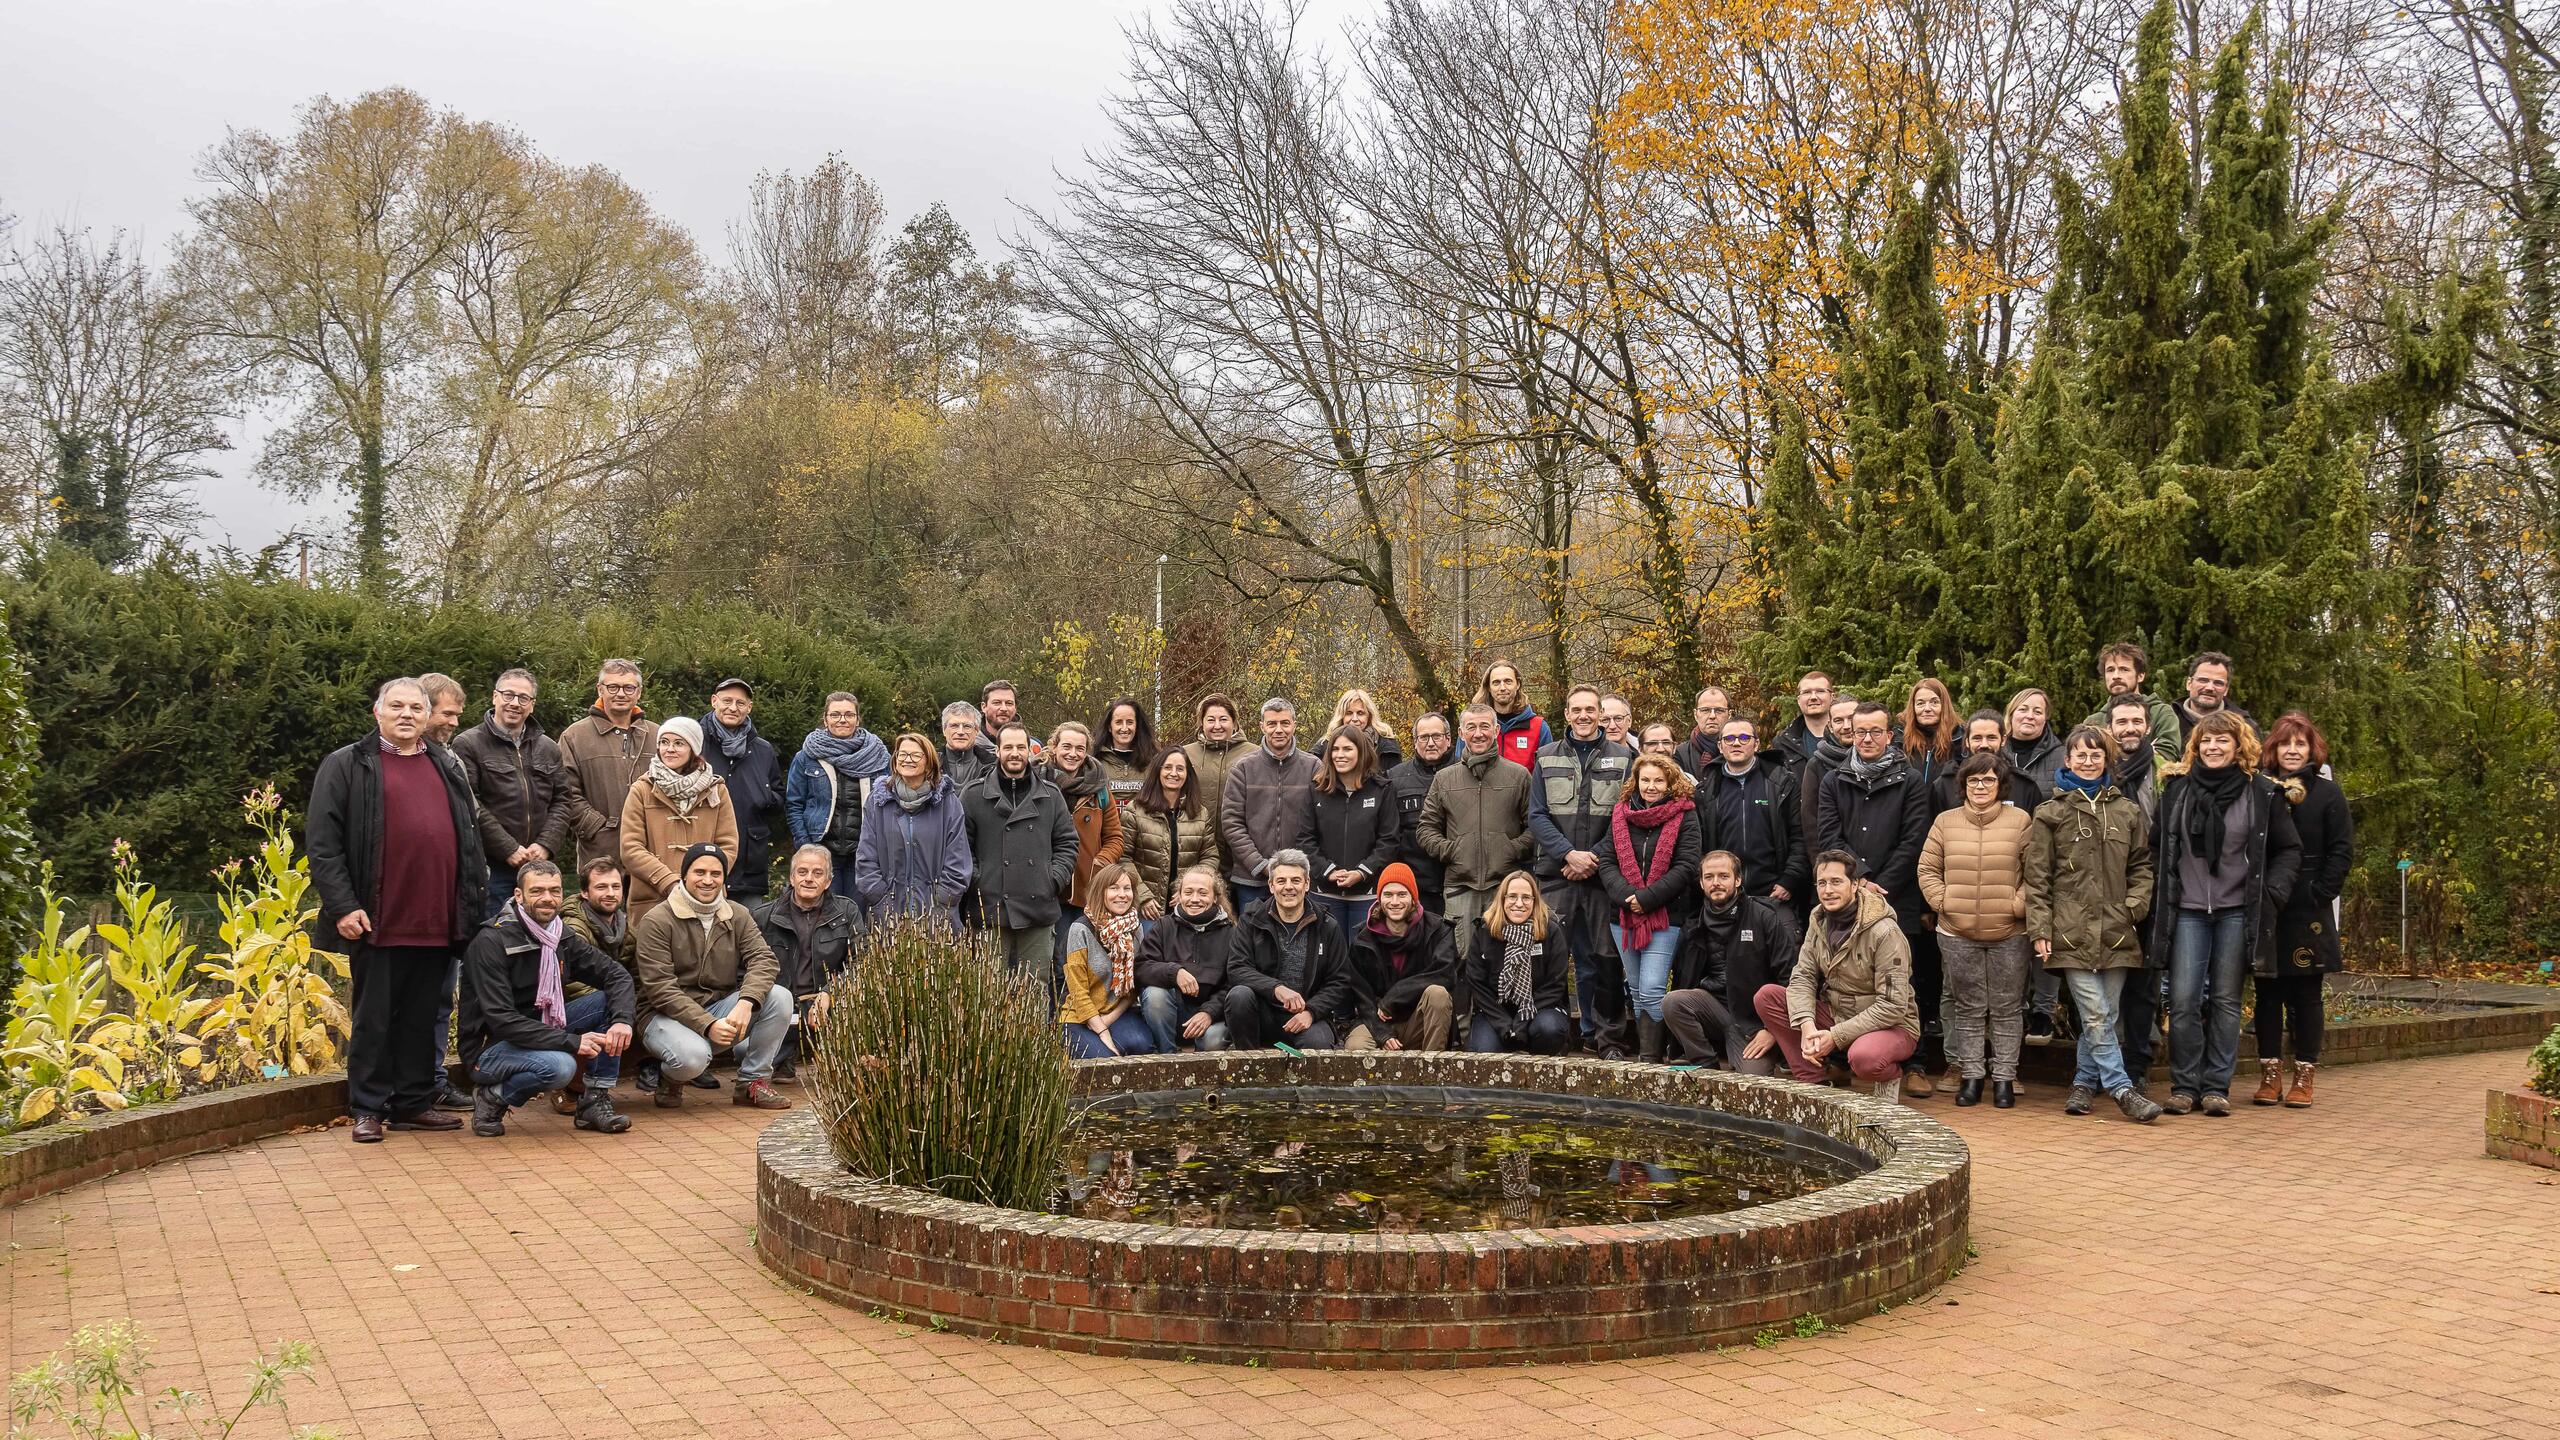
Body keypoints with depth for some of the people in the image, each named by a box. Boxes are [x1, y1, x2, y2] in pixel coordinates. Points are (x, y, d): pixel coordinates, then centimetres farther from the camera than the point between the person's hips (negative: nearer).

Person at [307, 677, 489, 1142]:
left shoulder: (447, 766, 16)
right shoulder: (346, 765, 1)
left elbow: (469, 837, 21)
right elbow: (322, 842, -4)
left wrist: (475, 898, 14)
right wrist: (342, 906, -12)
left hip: (436, 921, 5)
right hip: (377, 923, -4)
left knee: (422, 1016, 11)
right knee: (373, 1017, 4)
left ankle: (414, 1103, 20)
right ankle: (368, 1109, 12)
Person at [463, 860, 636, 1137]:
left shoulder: (562, 936, 3)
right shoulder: (492, 941, -19)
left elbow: (617, 974, 1)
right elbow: (501, 1020, -25)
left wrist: (622, 1019, -21)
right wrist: (571, 1041, -29)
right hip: (491, 1048, -7)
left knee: (607, 999, -9)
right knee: (559, 1066, -35)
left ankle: (595, 1103, -7)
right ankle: (492, 1098, -5)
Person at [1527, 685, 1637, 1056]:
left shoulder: (1622, 758, 7)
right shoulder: (1547, 758, 10)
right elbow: (1536, 816, 3)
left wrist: (1594, 858, -9)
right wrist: (1569, 854, -10)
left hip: (1603, 874, -1)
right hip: (1556, 875, 1)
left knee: (1605, 958, 1)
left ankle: (1611, 1038, 10)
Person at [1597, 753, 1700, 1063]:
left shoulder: (1684, 816, -2)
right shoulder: (1621, 814, 10)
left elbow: (1685, 867, -9)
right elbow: (1607, 862, 3)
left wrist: (1647, 898, -15)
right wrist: (1626, 896, -14)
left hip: (1665, 916, -5)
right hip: (1623, 915, 5)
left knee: (1651, 990, -13)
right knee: (1636, 990, 11)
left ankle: (1651, 1057, -11)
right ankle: (1642, 1050, 20)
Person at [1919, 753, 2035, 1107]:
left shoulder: (2020, 821, 0)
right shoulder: (1945, 822, 6)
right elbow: (1928, 869, 8)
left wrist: (2019, 904, -10)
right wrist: (1942, 901, -4)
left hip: (2009, 934, -2)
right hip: (1958, 934, 2)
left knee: (2006, 1008, 6)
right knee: (1968, 1008, 10)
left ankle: (2004, 1076, 15)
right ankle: (1970, 1074, 18)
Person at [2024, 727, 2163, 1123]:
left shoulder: (2127, 812, 12)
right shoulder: (2050, 813, 4)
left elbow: (2141, 866, 17)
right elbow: (2037, 878, 2)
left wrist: (2135, 905, 0)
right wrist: (2040, 930, -4)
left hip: (2117, 931, 3)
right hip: (2072, 930, -3)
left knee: (2106, 1016, 7)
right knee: (2096, 1015, -10)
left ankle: (2085, 1082, 21)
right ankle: (2122, 1089, -8)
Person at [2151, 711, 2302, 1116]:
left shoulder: (2262, 793, 2)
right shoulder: (2178, 789, 6)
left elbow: (2289, 850, 7)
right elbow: (2156, 846, 14)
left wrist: (2271, 894, -4)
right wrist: (2160, 892, 5)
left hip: (2237, 912, -1)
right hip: (2187, 911, 1)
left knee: (2226, 1001, 4)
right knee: (2183, 1000, -5)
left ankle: (2217, 1087, 11)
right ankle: (2184, 1085, 5)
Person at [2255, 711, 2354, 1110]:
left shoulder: (2327, 793, 2)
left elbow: (2342, 852, 0)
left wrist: (2319, 894, -9)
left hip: (2309, 912, -2)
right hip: (2264, 912, 2)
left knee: (2307, 994, 4)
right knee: (2268, 993, 5)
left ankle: (2303, 1076, 9)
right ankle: (2270, 1074, 12)